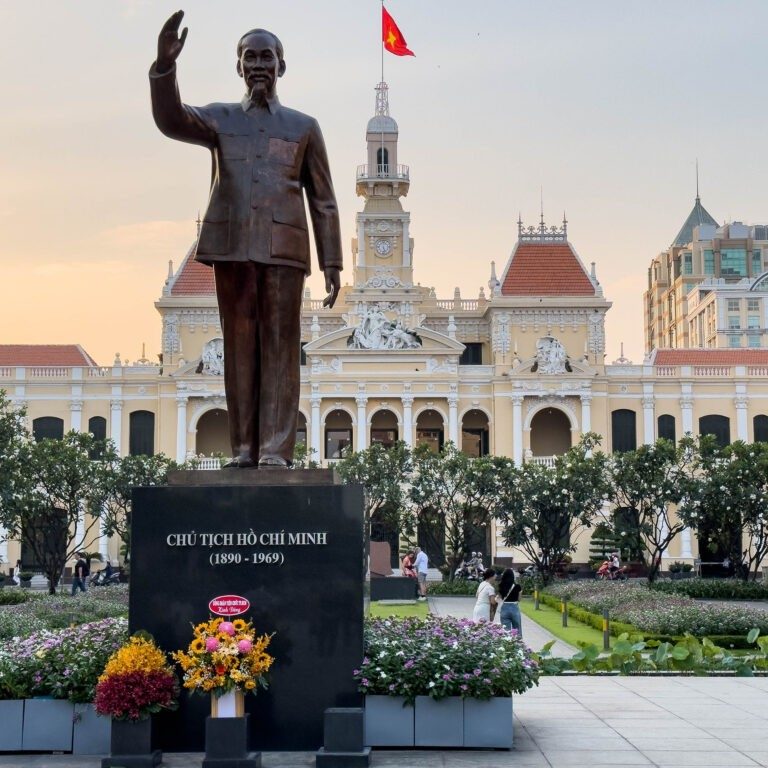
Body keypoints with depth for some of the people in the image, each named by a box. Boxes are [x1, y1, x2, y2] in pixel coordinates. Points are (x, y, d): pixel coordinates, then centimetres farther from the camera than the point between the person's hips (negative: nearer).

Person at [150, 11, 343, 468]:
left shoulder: (304, 127, 15)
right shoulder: (219, 119, 16)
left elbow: (323, 201, 12)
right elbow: (171, 121, -5)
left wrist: (332, 263, 4)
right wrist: (165, 65, -21)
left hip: (284, 248, -1)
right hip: (232, 245, 1)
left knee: (280, 346, -6)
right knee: (239, 345, 0)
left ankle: (276, 451, -8)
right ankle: (244, 449, 2)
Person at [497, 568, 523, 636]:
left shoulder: (501, 587, -3)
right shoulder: (517, 587, -6)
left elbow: (499, 599, 0)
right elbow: (519, 599, 4)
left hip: (504, 609, 1)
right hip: (515, 609, -1)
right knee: (517, 631, 11)